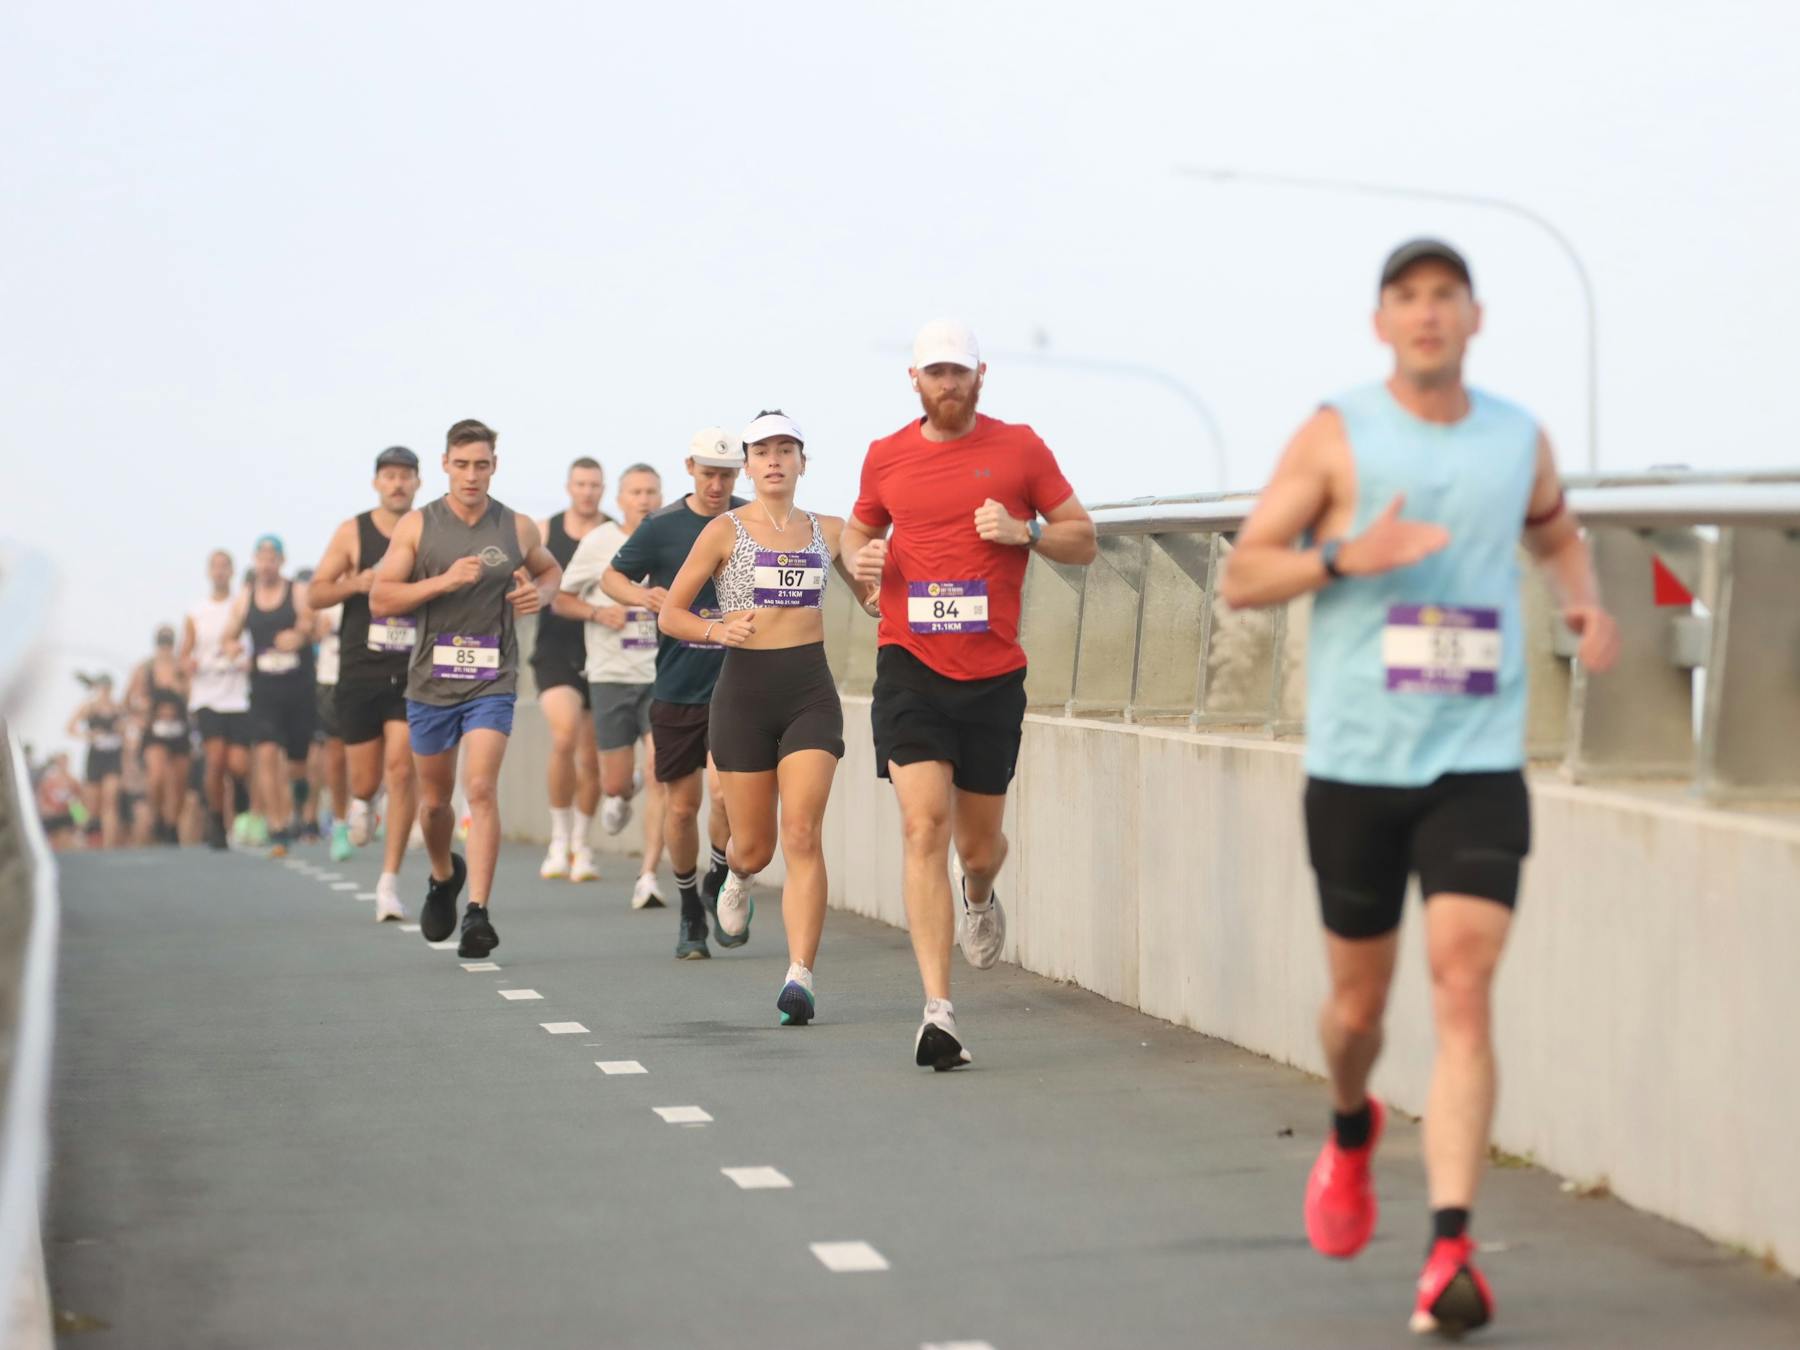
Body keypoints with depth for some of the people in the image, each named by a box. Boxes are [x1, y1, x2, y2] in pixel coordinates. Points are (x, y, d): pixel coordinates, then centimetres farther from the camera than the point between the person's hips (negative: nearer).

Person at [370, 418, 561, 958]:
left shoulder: (518, 529, 3)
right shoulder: (417, 525, 0)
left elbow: (549, 569, 23)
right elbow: (380, 598, -4)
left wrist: (540, 593, -1)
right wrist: (443, 581, -17)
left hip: (491, 681, -1)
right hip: (431, 681, 1)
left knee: (480, 788, -18)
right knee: (435, 800, 12)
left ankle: (478, 913, -20)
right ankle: (443, 878, 43)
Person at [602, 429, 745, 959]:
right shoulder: (662, 527, -3)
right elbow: (611, 578, 7)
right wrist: (642, 595, -14)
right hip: (677, 690, 0)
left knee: (728, 794, -16)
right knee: (683, 806, 5)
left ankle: (718, 885, 13)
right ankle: (689, 914, 26)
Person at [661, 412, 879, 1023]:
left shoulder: (828, 531, 10)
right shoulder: (725, 531, 2)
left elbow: (875, 596, 22)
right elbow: (670, 613, 3)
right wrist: (715, 628, -17)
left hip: (811, 691, 1)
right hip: (744, 690, -1)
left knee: (801, 835, -14)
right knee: (754, 845, 6)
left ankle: (800, 976, -17)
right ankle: (737, 880, 44)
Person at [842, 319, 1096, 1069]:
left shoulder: (1019, 448, 3)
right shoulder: (886, 456, 7)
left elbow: (1083, 539, 7)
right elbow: (857, 529, 24)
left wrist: (1023, 531, -12)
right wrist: (860, 557, 0)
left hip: (993, 675, 0)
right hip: (911, 668, 0)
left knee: (977, 844, 9)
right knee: (924, 826, -15)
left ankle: (981, 898, 49)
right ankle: (938, 1013, -16)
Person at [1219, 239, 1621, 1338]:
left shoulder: (1520, 441, 8)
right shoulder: (1335, 437, -1)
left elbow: (1556, 531, 29)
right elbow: (1243, 577, -2)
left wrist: (1589, 604, 9)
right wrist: (1347, 555, -19)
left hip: (1479, 766, 1)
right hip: (1355, 764, -1)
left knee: (1465, 991, -14)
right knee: (1360, 1000, 11)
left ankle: (1451, 1253, -16)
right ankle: (1352, 1128, 47)